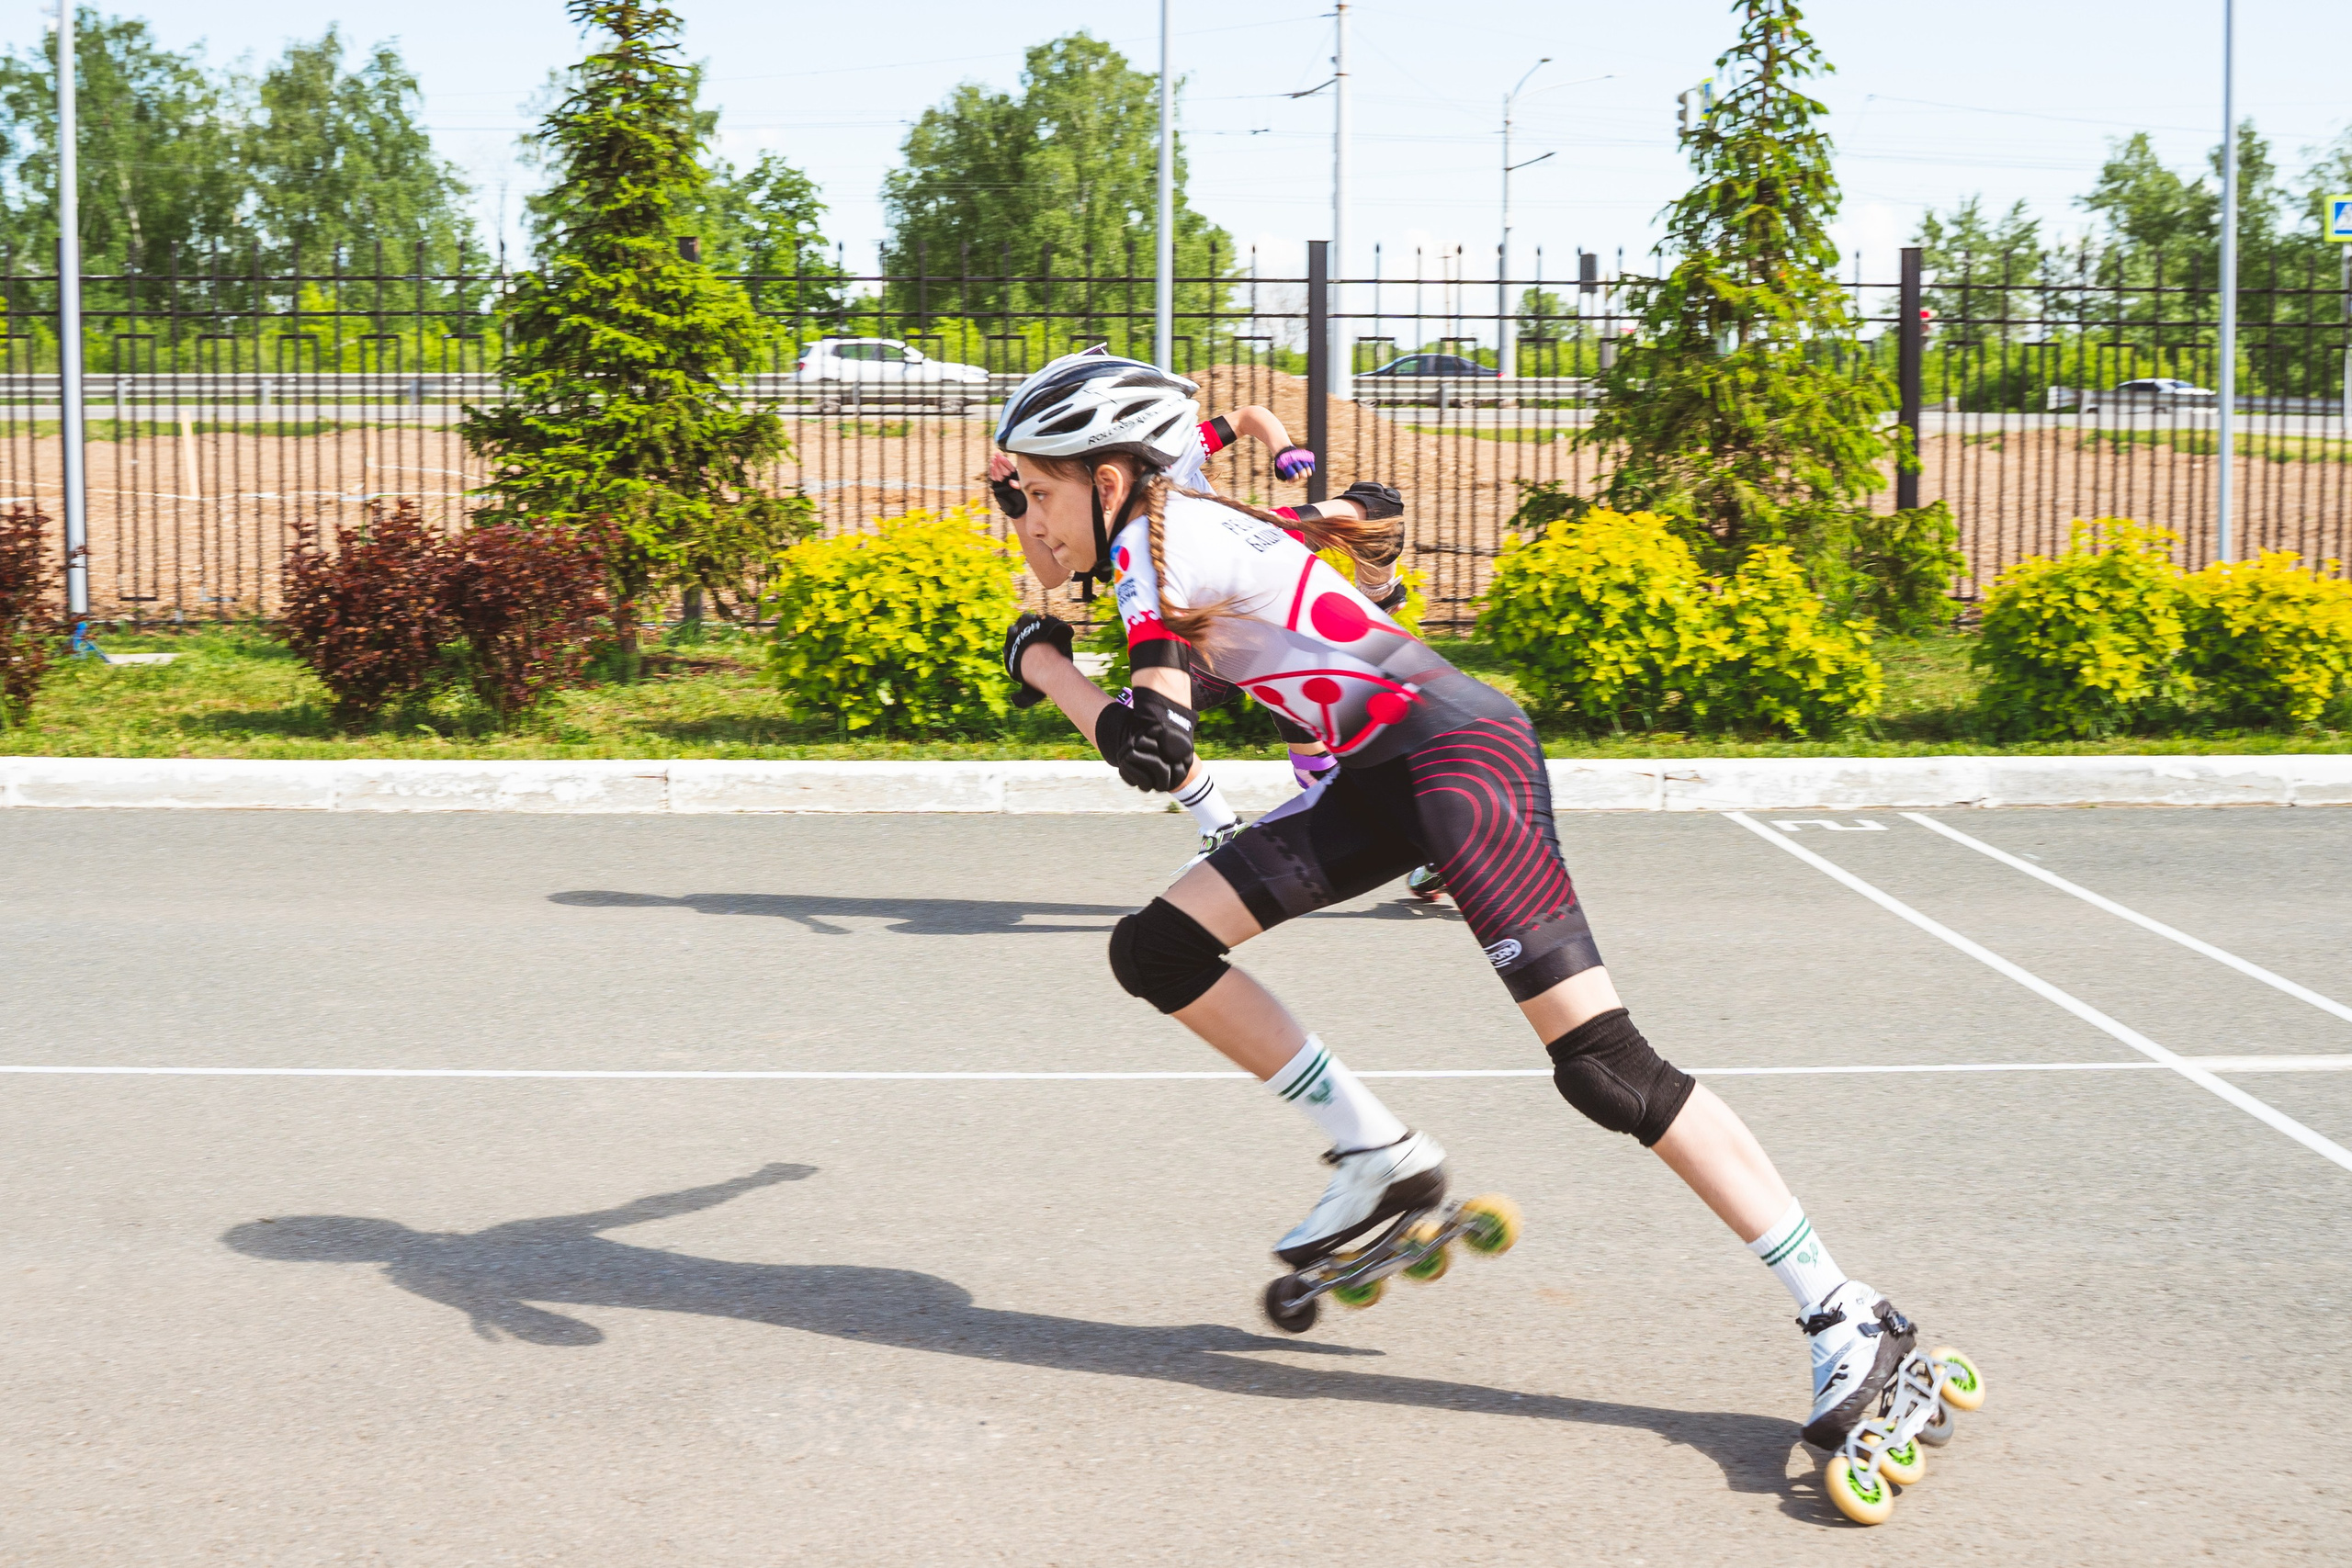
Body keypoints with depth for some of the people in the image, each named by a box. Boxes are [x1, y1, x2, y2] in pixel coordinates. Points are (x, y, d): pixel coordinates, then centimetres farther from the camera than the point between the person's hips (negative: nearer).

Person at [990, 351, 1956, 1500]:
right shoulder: (1167, 536, 15)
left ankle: (1851, 1322, -9)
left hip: (1459, 750, -9)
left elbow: (1154, 748, -19)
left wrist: (1041, 661, -4)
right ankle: (1381, 1159, 12)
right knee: (1157, 951, 3)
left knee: (1603, 1065, -14)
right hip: (1381, 781, 9)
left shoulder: (1159, 541, -11)